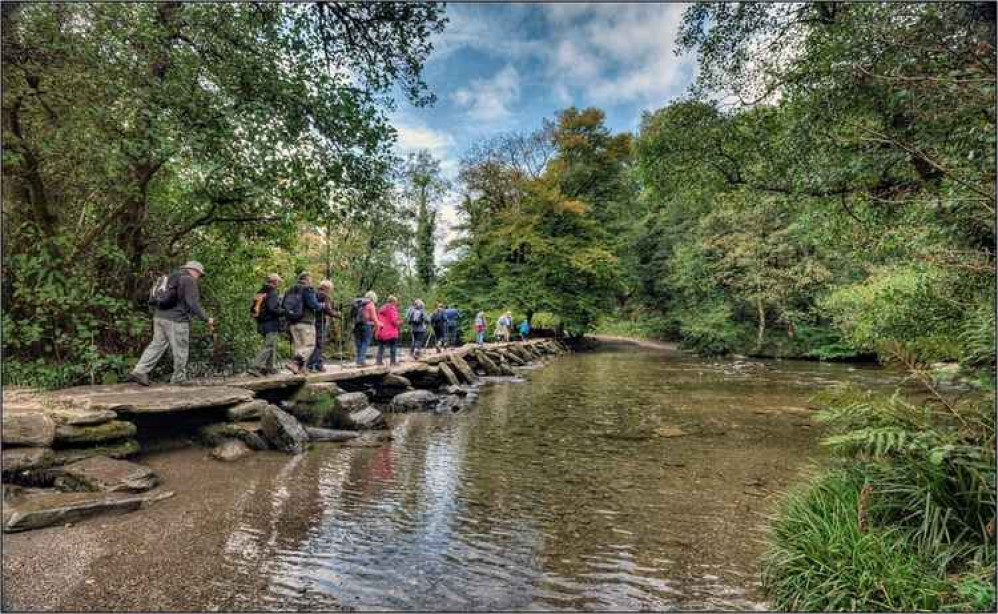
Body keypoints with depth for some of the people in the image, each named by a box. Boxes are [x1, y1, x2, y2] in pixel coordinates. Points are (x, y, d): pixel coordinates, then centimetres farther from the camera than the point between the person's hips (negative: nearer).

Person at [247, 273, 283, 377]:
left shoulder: (260, 293, 13)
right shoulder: (272, 293, -13)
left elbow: (253, 310, 14)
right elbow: (272, 309, -23)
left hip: (262, 324, 9)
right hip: (271, 324, -9)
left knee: (272, 346, 17)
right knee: (268, 347, -6)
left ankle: (271, 368, 21)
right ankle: (256, 368, -11)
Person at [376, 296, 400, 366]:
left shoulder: (382, 309, 18)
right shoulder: (392, 309, -7)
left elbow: (378, 319, 15)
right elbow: (394, 320, -13)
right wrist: (398, 323, 5)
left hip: (381, 332, 7)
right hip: (391, 332, -7)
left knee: (381, 346, 11)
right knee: (393, 347, 0)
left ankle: (379, 360, 9)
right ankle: (392, 361, -3)